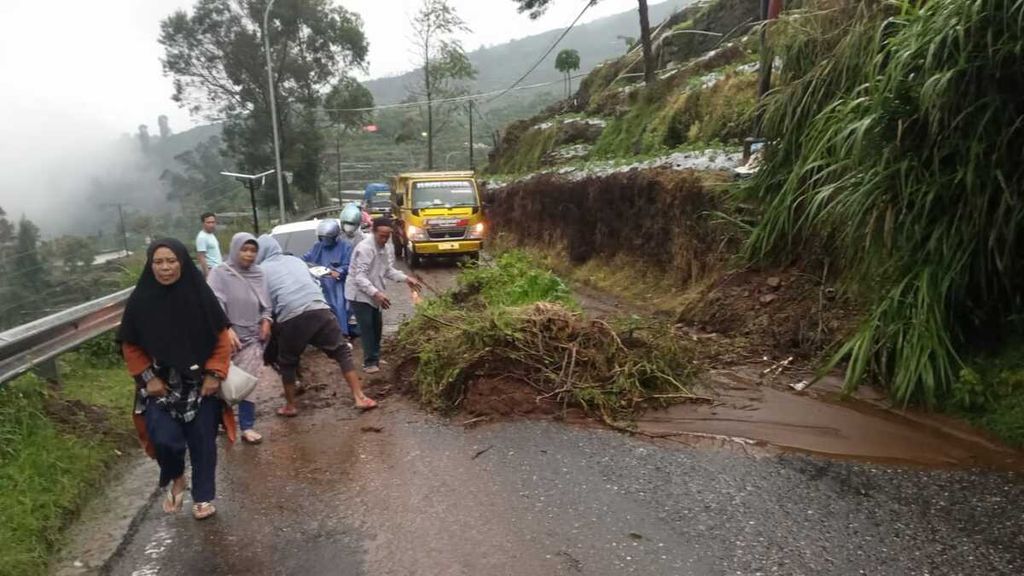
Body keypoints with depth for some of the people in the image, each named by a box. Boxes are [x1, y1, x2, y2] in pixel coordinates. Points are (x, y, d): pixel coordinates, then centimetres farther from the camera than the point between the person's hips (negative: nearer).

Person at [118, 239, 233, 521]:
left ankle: (203, 497, 26)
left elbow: (221, 337, -3)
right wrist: (148, 378, -5)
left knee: (202, 442, 6)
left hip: (200, 384, 0)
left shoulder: (200, 295, -9)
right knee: (166, 439, -13)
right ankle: (174, 479, 21)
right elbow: (130, 346, 3)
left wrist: (214, 373, -9)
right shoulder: (140, 301, -7)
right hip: (160, 386, 0)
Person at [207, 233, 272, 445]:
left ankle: (247, 427, 10)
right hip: (226, 337, -2)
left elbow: (266, 303, 16)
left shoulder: (258, 275, 5)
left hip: (252, 337, 3)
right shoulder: (220, 273, -7)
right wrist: (227, 329, -28)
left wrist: (266, 320, -1)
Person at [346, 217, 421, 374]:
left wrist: (406, 279, -5)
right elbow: (360, 277, -30)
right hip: (359, 293, -8)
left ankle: (375, 358, 28)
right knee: (367, 327, -6)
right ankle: (370, 362, 3)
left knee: (377, 326, 14)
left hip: (374, 293, 8)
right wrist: (376, 293, -40)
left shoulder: (388, 247, 0)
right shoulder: (365, 248, -26)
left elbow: (388, 270, 9)